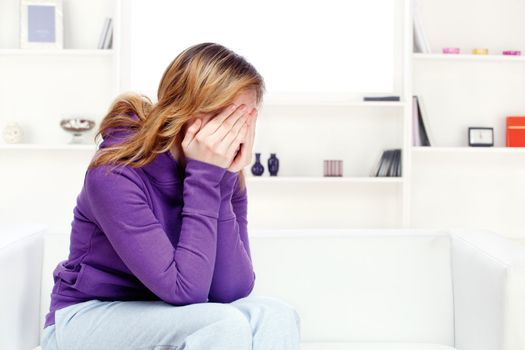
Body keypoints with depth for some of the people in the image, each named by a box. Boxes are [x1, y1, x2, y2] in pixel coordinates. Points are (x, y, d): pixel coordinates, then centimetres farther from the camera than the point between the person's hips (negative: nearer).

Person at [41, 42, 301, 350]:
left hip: (166, 315, 5)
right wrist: (204, 177, -28)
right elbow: (184, 289, -27)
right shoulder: (114, 174, -23)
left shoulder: (221, 175, -7)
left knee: (275, 315, -20)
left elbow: (232, 290, -17)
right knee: (224, 324, -30)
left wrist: (224, 180, -23)